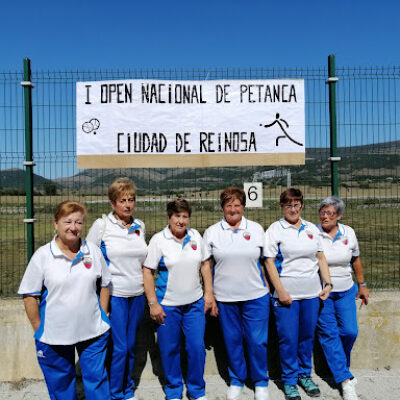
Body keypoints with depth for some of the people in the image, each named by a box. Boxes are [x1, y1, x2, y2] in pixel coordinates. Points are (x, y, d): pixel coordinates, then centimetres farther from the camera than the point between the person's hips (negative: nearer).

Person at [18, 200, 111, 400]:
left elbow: (104, 285, 9)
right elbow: (29, 296, -4)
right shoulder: (42, 256, -9)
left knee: (97, 379, 13)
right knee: (61, 383, 18)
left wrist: (103, 315, 5)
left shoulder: (93, 252, -1)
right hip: (54, 336, -1)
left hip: (93, 332, 1)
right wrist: (39, 330, -4)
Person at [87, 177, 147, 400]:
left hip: (137, 294, 4)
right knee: (118, 347, -2)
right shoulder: (102, 225, -7)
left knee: (131, 346, 14)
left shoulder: (140, 226, 6)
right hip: (114, 294, -4)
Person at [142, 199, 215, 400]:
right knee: (170, 349, 9)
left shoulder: (196, 236, 2)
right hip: (167, 305, -2)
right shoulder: (158, 240, -9)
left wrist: (209, 293, 7)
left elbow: (204, 265, 11)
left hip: (195, 303, 3)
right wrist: (153, 303, -11)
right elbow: (147, 272, -8)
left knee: (197, 347, 6)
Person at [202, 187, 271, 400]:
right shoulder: (212, 232, 2)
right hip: (225, 297, 1)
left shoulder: (256, 229, 3)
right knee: (232, 340, 13)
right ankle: (236, 380, 34)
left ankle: (261, 383, 28)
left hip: (256, 296, 0)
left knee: (257, 341, 5)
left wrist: (267, 286, 7)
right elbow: (206, 265, 4)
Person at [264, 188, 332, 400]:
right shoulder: (275, 229, -4)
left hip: (312, 294, 4)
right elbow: (269, 262, -7)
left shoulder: (312, 229, 10)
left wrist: (328, 283, 5)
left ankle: (305, 374, 34)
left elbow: (321, 258, 14)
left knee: (308, 336, 14)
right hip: (286, 295, -4)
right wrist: (280, 291, -12)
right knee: (288, 339, 3)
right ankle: (289, 380, 22)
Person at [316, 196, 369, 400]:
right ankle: (346, 380, 9)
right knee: (328, 333, -2)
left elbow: (356, 260, 13)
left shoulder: (348, 233, 1)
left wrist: (362, 285, 17)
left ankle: (339, 364, 29)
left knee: (350, 331, 1)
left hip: (345, 291, 3)